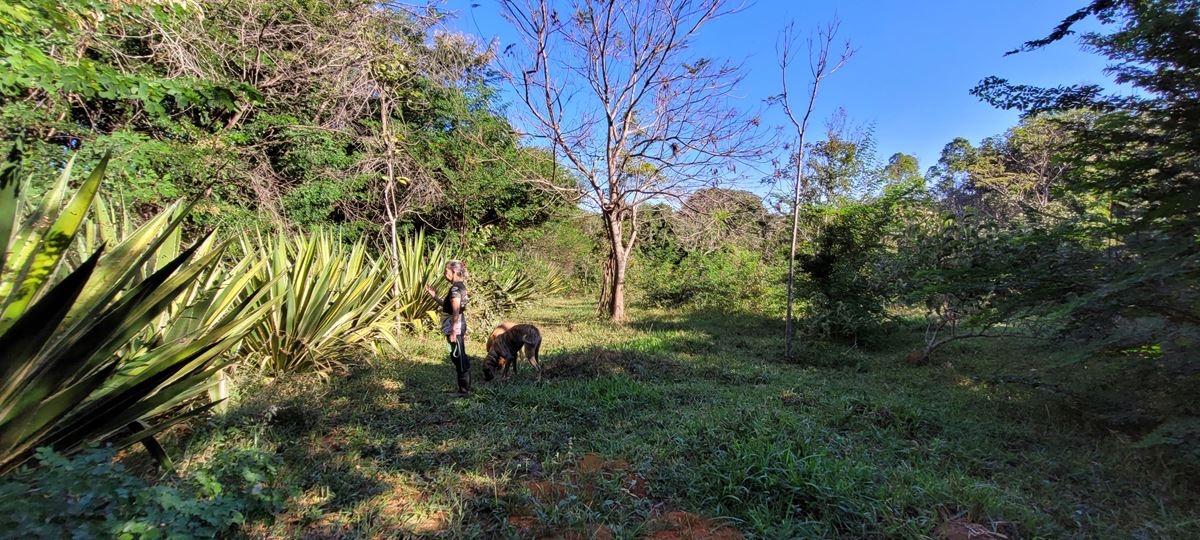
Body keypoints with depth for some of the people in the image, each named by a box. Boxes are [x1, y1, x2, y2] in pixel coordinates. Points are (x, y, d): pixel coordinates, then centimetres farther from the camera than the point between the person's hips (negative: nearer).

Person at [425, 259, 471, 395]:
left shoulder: (455, 288, -18)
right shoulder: (459, 286, 12)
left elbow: (456, 313, -23)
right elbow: (448, 306, 22)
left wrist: (453, 332, -24)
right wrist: (434, 296, 16)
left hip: (455, 329, -10)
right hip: (458, 327, 10)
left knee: (459, 358, -2)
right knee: (460, 357, 15)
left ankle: (464, 390, 7)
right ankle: (465, 387, 24)